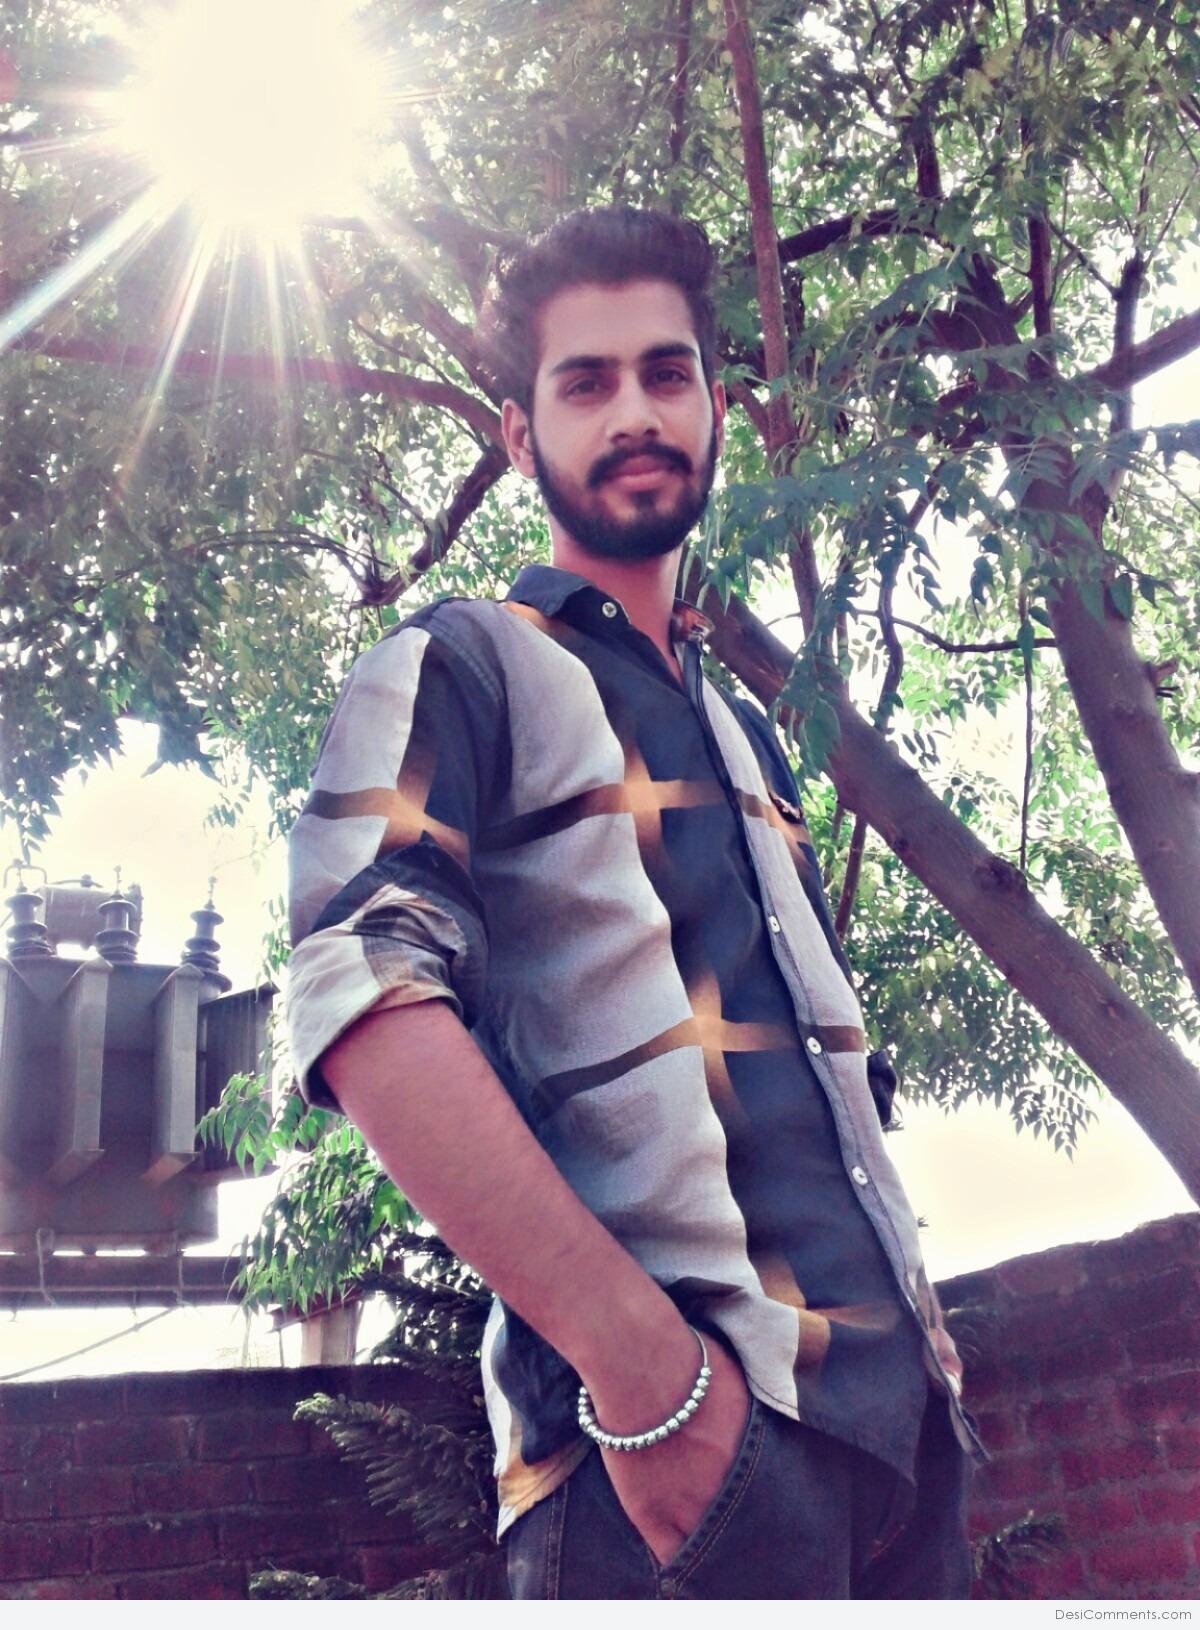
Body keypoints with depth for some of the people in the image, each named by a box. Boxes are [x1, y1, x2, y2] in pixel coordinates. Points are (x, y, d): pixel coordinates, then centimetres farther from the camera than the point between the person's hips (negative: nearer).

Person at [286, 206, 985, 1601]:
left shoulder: (744, 734, 21)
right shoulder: (461, 670, -2)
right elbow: (370, 1008, -19)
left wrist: (923, 1328, 12)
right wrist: (643, 1360, -24)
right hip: (679, 1429, -7)